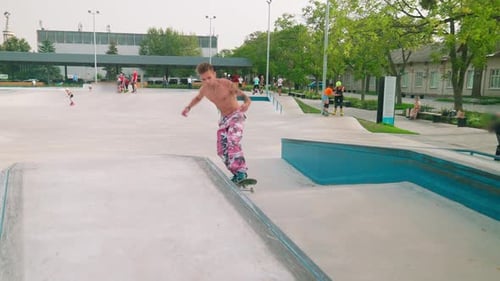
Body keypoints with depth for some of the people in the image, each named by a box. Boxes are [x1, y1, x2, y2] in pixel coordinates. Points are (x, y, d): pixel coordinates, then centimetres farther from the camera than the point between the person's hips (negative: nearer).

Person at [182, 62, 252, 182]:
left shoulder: (226, 84, -23)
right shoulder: (204, 89, -5)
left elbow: (243, 95, -28)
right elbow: (198, 97, 19)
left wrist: (246, 103, -51)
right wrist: (189, 107, 2)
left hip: (236, 115, -7)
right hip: (223, 119, 7)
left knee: (233, 142, -29)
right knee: (222, 151, 3)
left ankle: (241, 172, -27)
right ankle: (236, 174, 14)